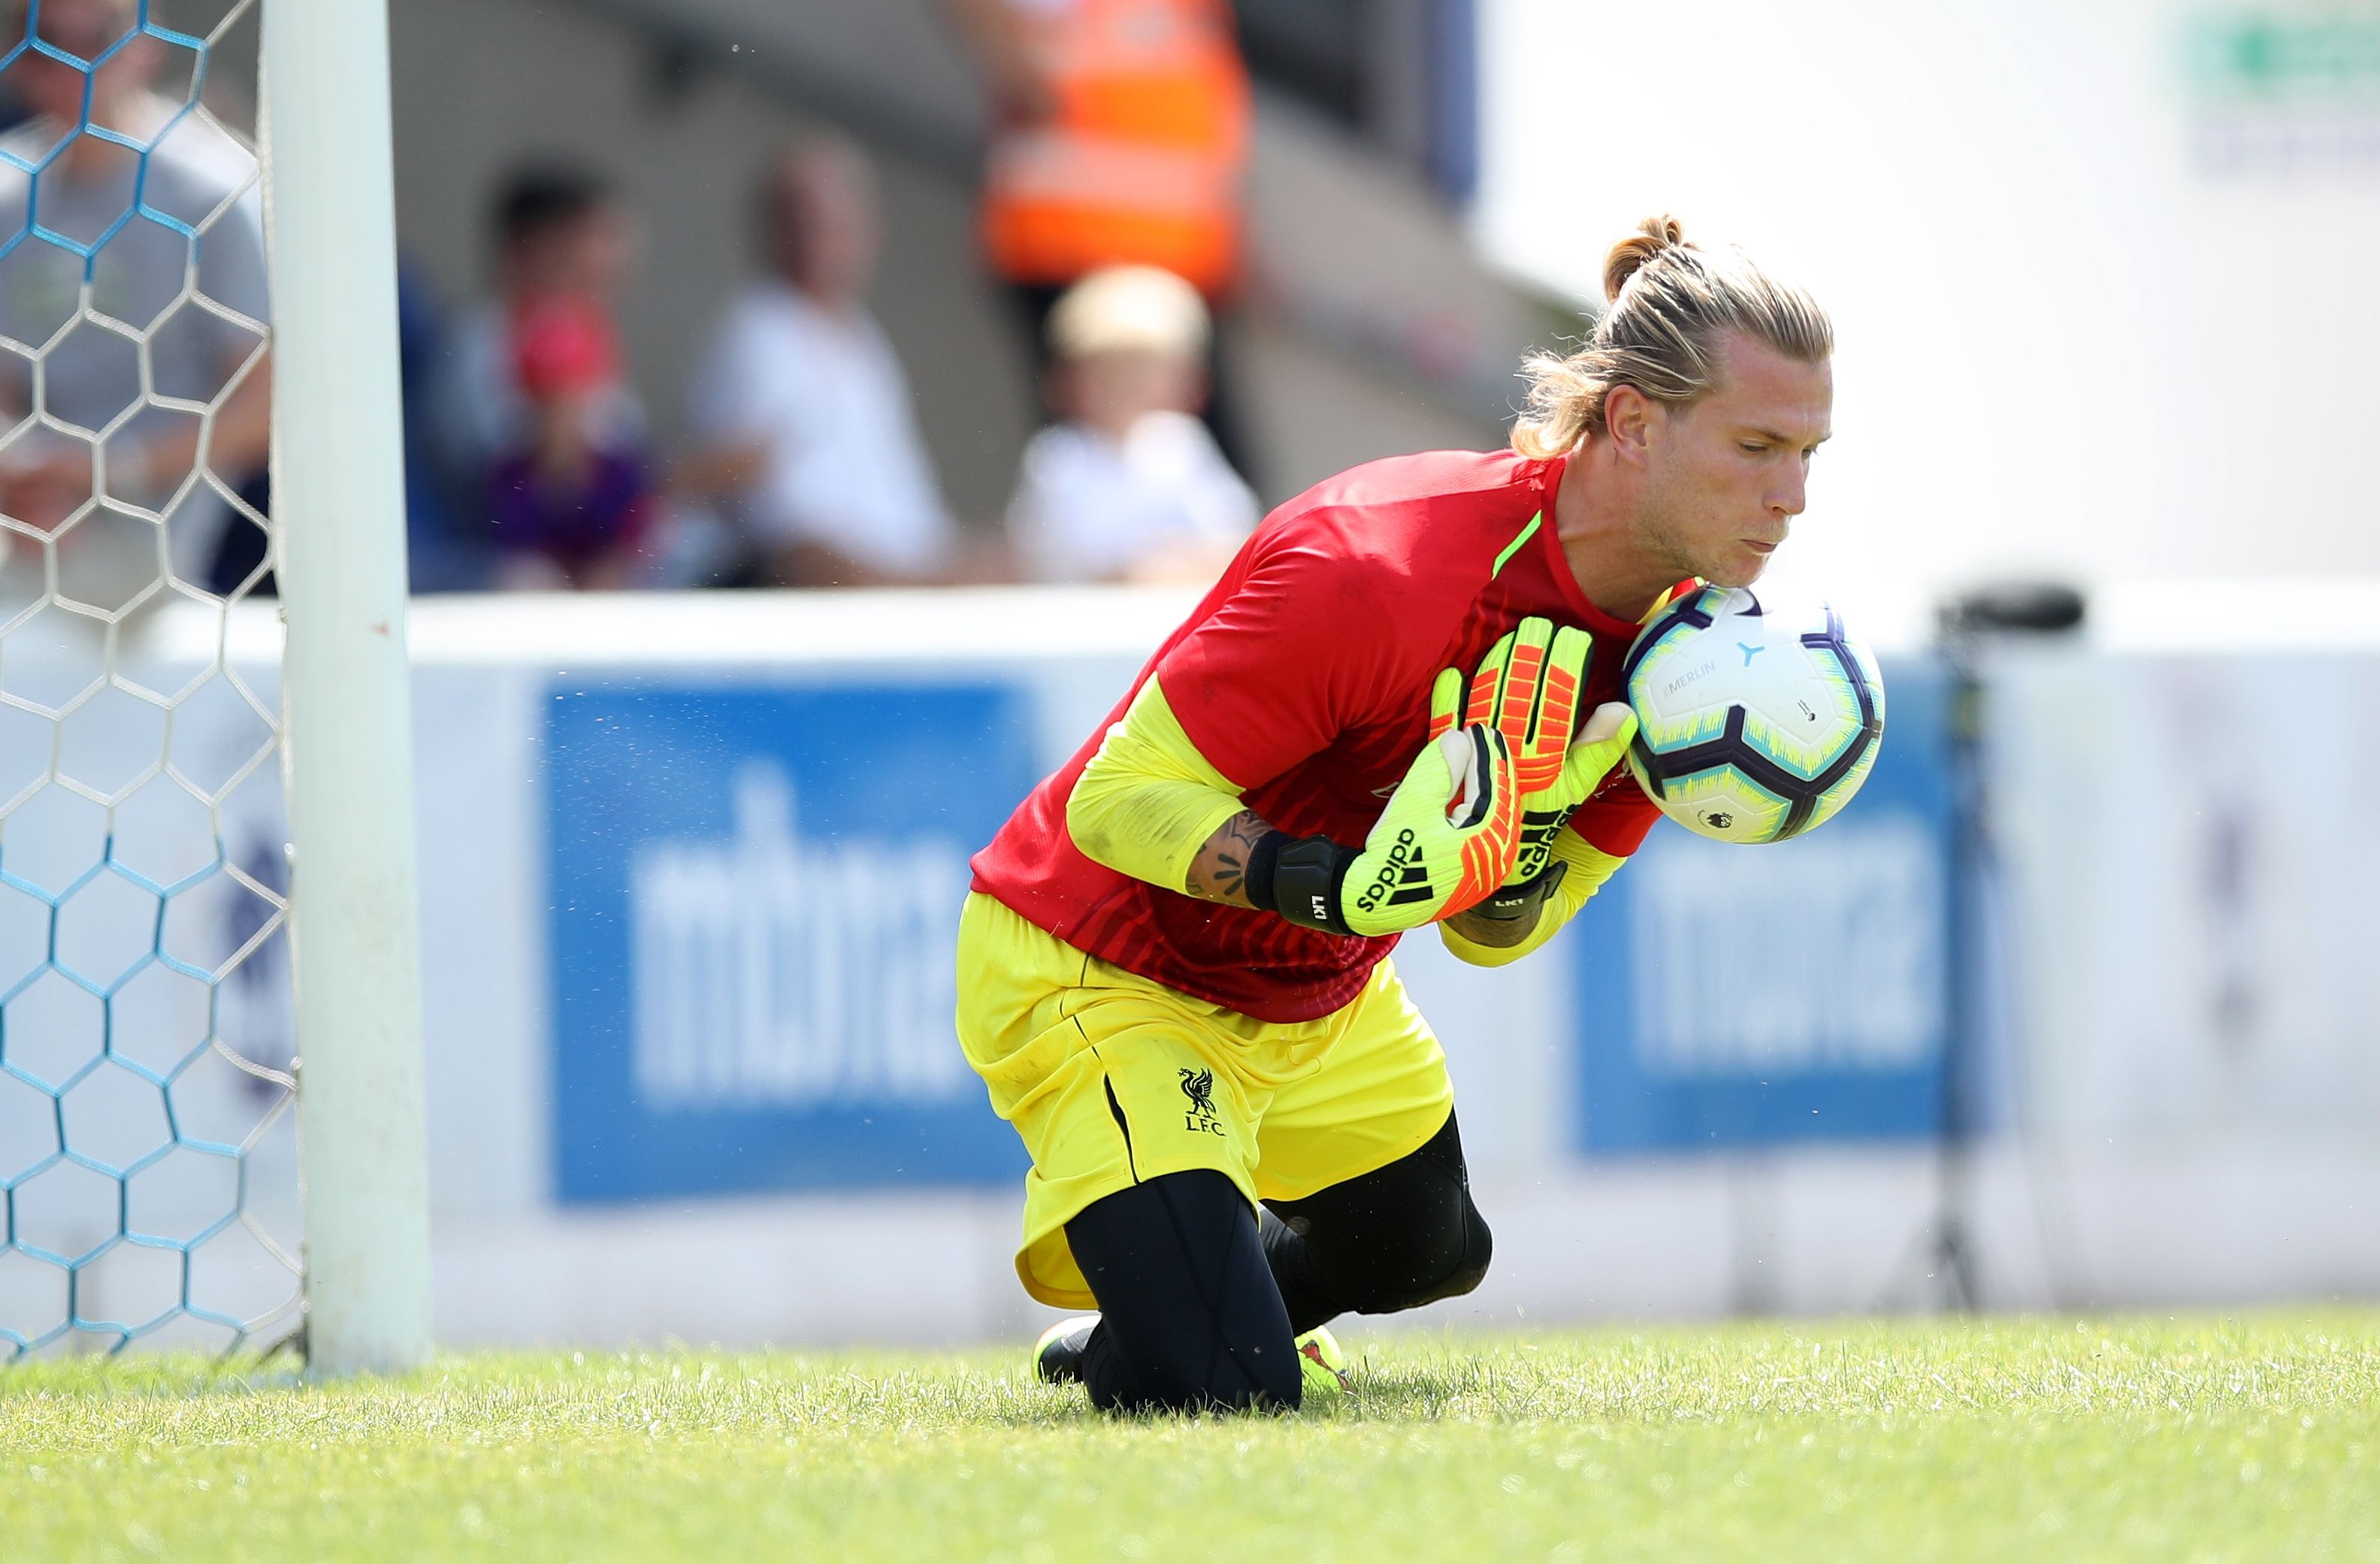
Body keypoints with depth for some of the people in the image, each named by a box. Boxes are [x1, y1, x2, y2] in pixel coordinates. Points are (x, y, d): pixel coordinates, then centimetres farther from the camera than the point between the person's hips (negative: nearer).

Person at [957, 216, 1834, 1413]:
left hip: (1324, 997, 8)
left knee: (1424, 1251, 28)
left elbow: (1491, 933, -2)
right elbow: (1118, 797, -30)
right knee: (1227, 1392, -19)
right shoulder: (1379, 574, -36)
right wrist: (1329, 888, -45)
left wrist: (1521, 841, -26)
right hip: (1101, 968, -8)